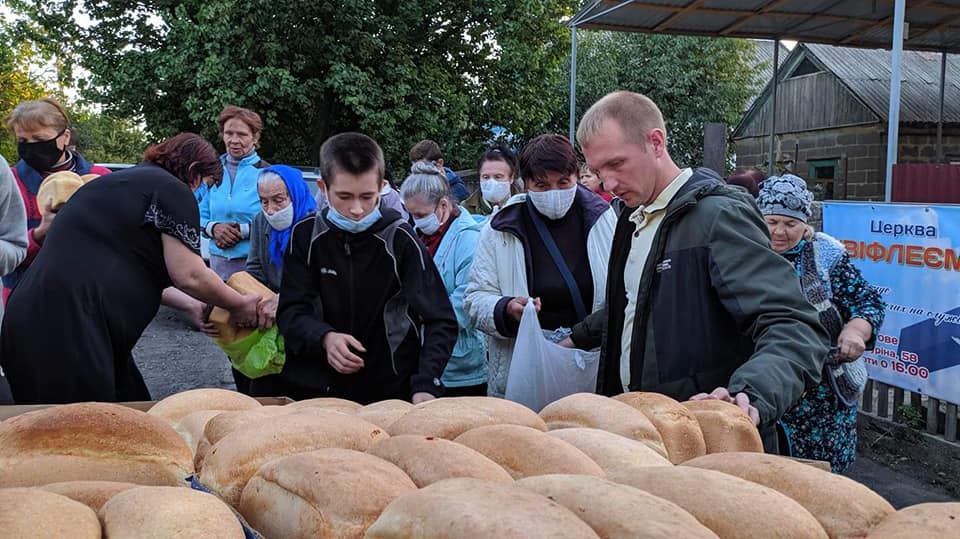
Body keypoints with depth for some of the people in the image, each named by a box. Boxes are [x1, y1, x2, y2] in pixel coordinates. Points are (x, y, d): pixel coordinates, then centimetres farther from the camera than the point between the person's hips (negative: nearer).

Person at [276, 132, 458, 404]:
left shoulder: (399, 239, -8)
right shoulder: (306, 236, -1)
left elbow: (441, 321, -9)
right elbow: (291, 311, 0)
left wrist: (426, 384, -23)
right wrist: (324, 337, -21)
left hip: (390, 392, -2)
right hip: (312, 390, 2)